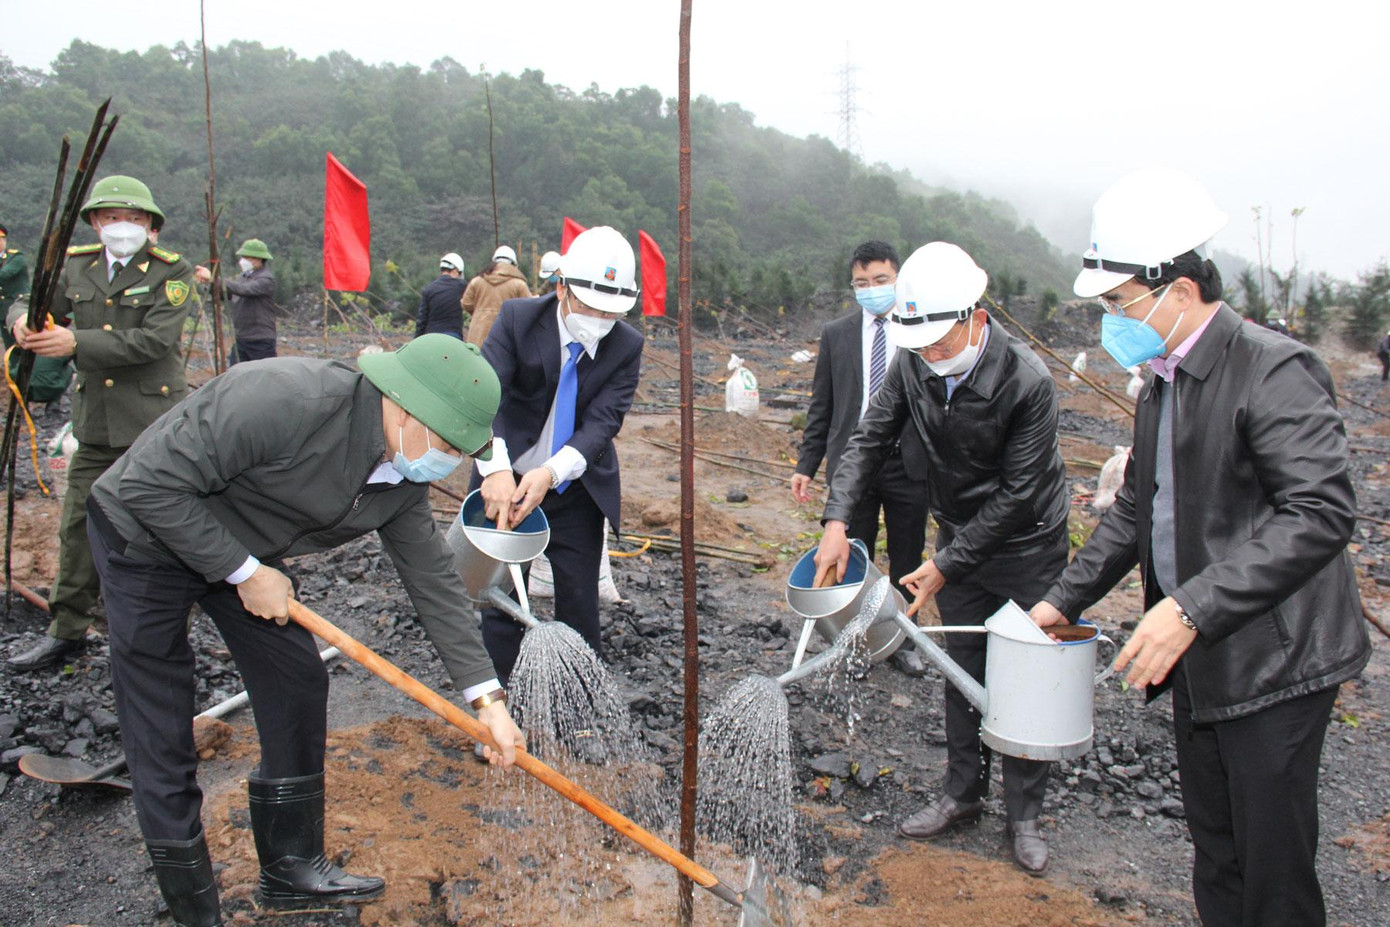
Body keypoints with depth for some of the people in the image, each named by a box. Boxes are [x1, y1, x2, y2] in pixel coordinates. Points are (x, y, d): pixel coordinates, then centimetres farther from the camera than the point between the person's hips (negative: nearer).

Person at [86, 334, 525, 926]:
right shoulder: (283, 400, -37)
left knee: (297, 686, 6)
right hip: (147, 539, -7)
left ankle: (291, 869, 22)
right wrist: (246, 573, -24)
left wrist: (487, 698, -6)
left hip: (245, 553, 7)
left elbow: (434, 580, -5)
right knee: (161, 732, -1)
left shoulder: (406, 475, -12)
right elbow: (151, 484, -32)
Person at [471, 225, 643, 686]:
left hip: (576, 489, 1)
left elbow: (603, 422, -20)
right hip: (505, 483, 0)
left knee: (579, 605, 6)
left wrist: (550, 472, -36)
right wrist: (495, 468, -42)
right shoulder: (518, 318, -15)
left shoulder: (627, 346, -11)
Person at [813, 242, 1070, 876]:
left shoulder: (1027, 380, -28)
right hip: (959, 537, 5)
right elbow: (870, 440, -6)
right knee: (961, 669, 14)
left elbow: (1017, 494, -24)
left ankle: (1024, 814, 21)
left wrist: (946, 565, -23)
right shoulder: (914, 364, -12)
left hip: (1028, 544, -5)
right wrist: (837, 521, -20)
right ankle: (963, 793, 30)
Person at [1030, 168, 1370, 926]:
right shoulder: (1162, 385, 10)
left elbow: (1321, 512, -27)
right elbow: (1135, 509, 18)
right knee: (1214, 853, 20)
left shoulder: (1275, 370, -18)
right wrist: (1065, 599, 12)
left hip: (1272, 664, -8)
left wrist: (1193, 608, -31)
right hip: (1197, 663, 9)